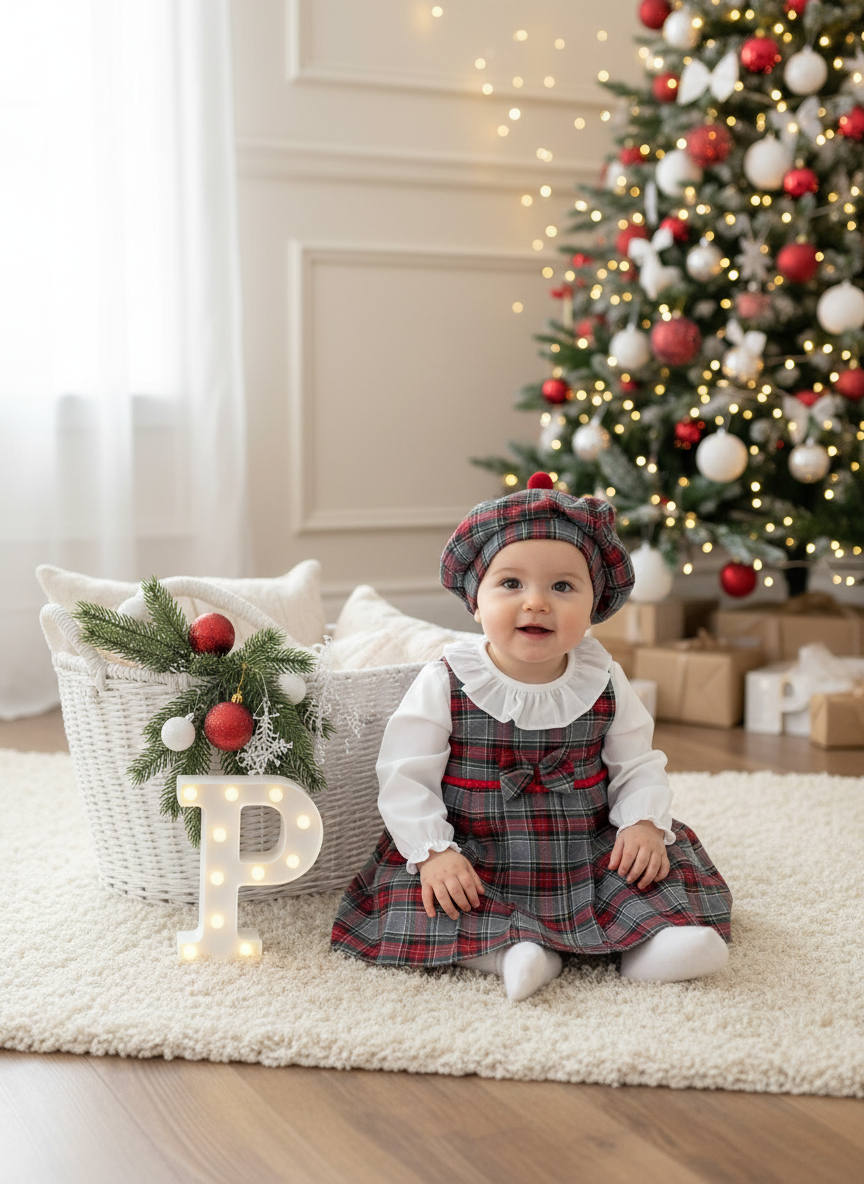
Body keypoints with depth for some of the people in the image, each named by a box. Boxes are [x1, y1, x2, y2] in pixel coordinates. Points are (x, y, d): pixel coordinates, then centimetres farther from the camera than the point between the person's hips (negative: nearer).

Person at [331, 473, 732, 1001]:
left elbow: (638, 766, 6)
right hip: (478, 865, -2)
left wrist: (645, 822, -13)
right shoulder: (446, 684, -10)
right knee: (411, 885, -27)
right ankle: (508, 949, -35)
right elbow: (406, 775, -9)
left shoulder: (605, 684, -2)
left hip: (590, 855, 2)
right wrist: (433, 851, -20)